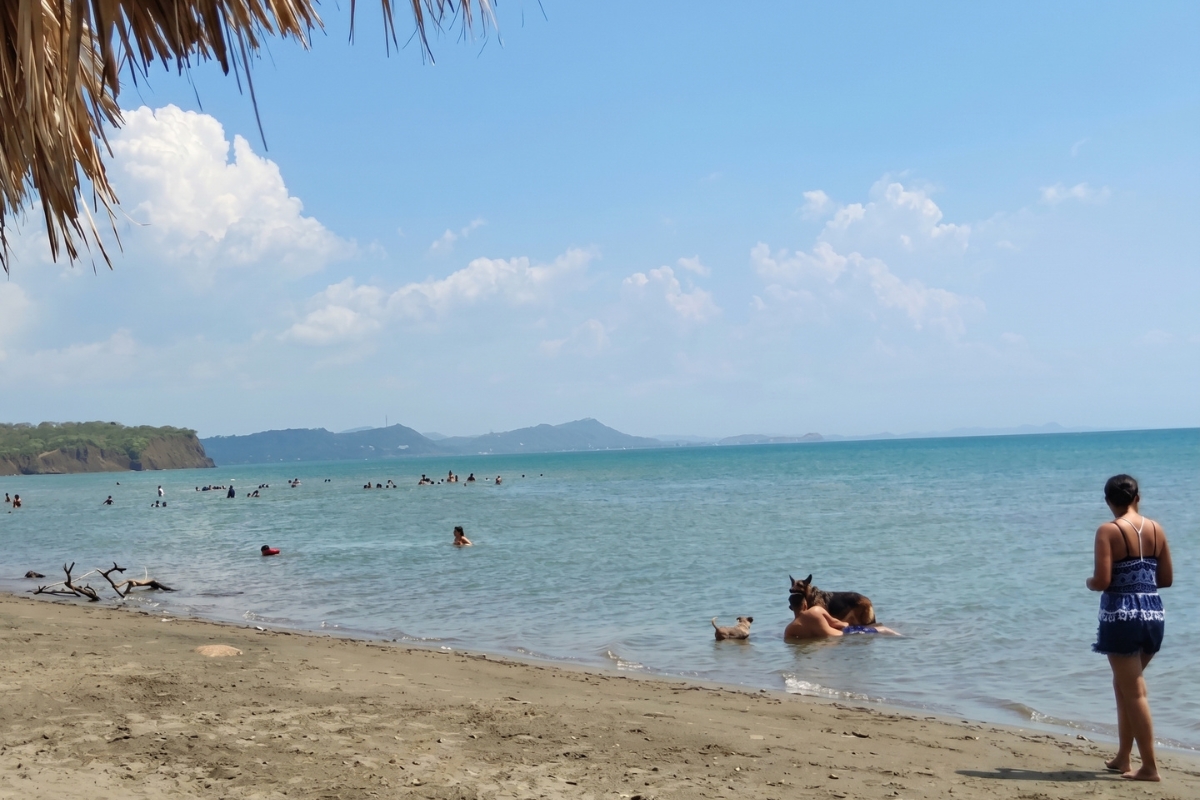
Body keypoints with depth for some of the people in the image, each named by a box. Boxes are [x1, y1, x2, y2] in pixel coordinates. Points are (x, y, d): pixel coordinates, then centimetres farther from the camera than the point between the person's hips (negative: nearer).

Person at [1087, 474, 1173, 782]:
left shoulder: (1108, 531, -10)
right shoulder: (1156, 529, 5)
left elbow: (1102, 581, -16)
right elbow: (1167, 579, 9)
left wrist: (1089, 582, 5)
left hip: (1121, 615, -6)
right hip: (1153, 614, 6)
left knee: (1134, 691, 1)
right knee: (1125, 685, 20)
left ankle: (1150, 766, 4)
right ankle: (1123, 757, 26)